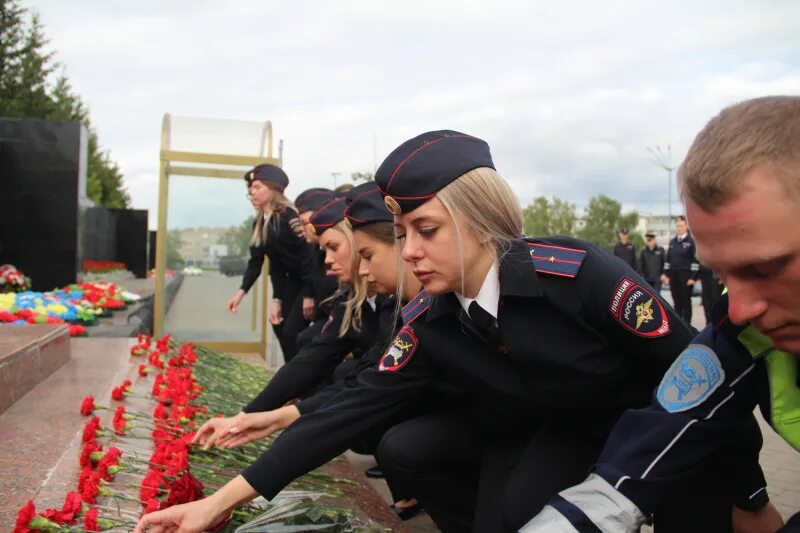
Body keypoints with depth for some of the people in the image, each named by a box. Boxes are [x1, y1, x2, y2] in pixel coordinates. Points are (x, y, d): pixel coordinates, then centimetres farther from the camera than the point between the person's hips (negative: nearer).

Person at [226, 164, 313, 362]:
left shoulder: (289, 217, -21)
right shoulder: (259, 224, 5)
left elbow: (307, 254, -22)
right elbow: (256, 261, 5)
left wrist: (309, 295, -21)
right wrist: (241, 292, -6)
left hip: (312, 281, -9)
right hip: (292, 280, 9)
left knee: (292, 332, -11)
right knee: (279, 326, 8)